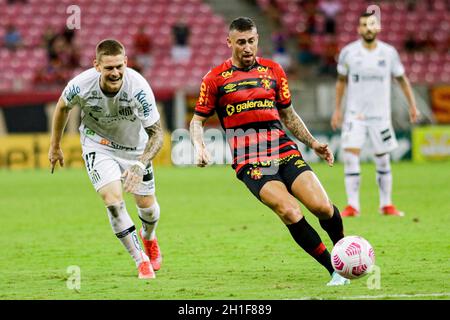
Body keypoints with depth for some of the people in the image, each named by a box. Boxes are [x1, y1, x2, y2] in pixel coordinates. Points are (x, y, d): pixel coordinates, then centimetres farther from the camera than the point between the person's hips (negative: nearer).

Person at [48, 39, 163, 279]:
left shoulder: (138, 87, -34)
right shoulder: (81, 85, -29)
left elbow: (156, 133, -28)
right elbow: (62, 106, -4)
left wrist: (140, 164, -43)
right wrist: (55, 146, 6)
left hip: (134, 146, 1)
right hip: (98, 145, -1)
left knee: (147, 205, 10)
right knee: (113, 201, -20)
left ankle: (148, 237, 48)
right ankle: (141, 261, -6)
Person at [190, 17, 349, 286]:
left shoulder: (273, 70, 13)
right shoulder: (215, 79, 4)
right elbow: (197, 121, 10)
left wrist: (313, 143, 14)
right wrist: (200, 147, -10)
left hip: (284, 152, 3)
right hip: (250, 162, -3)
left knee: (322, 206, -16)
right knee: (290, 212, -25)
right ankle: (335, 270, -16)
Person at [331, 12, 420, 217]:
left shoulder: (389, 53, -3)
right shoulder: (348, 52, -4)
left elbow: (402, 79, 10)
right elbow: (341, 81, 9)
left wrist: (412, 105, 10)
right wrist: (337, 109, 8)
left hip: (380, 115, 1)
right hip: (355, 114, -1)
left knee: (383, 161, 6)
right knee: (350, 156, -13)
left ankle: (386, 205, 18)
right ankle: (352, 205, -9)